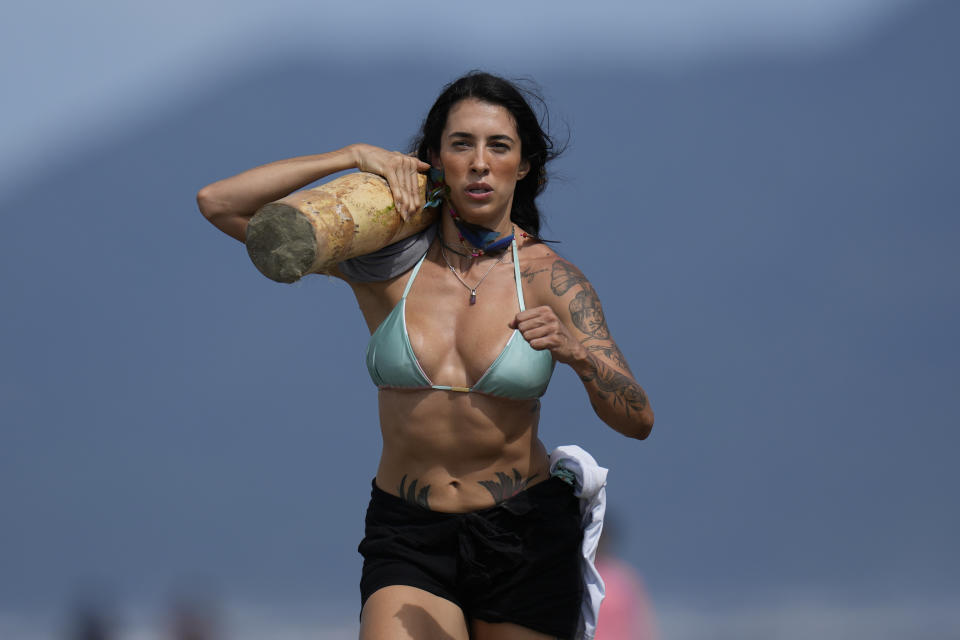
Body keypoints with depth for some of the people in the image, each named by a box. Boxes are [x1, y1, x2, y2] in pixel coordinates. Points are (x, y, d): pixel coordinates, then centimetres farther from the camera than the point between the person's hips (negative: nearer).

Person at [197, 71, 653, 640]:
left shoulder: (550, 279, -3)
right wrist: (355, 157, -9)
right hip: (407, 537, 0)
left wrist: (575, 353, -30)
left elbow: (638, 420, -10)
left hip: (525, 542, 0)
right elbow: (219, 203, -4)